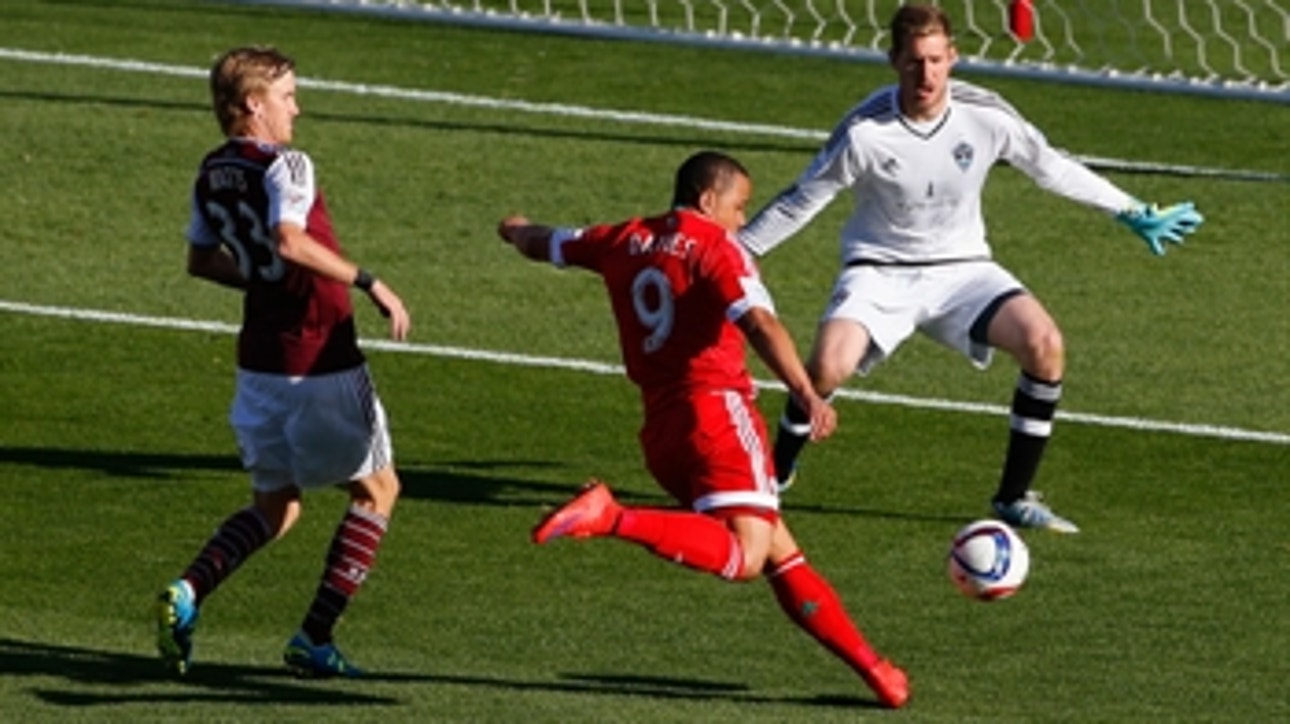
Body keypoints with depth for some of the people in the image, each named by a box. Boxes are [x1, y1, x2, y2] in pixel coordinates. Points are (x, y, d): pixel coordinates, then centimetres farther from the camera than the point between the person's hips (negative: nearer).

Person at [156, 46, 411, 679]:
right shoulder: (284, 165, -16)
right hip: (321, 361, -7)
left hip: (259, 359, 7)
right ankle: (314, 639, 2)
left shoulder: (212, 174, 8)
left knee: (273, 510, 19)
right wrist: (369, 283, -29)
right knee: (376, 488, 11)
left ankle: (188, 591, -7)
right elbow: (289, 240, -33)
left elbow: (202, 260, 19)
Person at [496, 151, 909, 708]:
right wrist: (807, 395, -29)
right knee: (744, 556, -21)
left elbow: (544, 246, 33)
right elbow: (759, 323, -20)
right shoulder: (715, 245, -4)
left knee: (780, 553, 11)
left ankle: (870, 665, 9)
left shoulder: (624, 242, 15)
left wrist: (518, 231, 56)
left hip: (659, 428, 8)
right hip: (717, 410, -8)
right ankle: (612, 519, -32)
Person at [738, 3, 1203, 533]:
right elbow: (800, 201, -5)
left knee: (1045, 345, -23)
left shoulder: (987, 116, -11)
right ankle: (773, 475, 1)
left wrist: (1137, 215, 11)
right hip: (879, 272, -3)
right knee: (827, 367, -30)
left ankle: (1014, 498, -7)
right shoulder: (865, 130, -18)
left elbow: (1054, 170, 5)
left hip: (962, 269, 3)